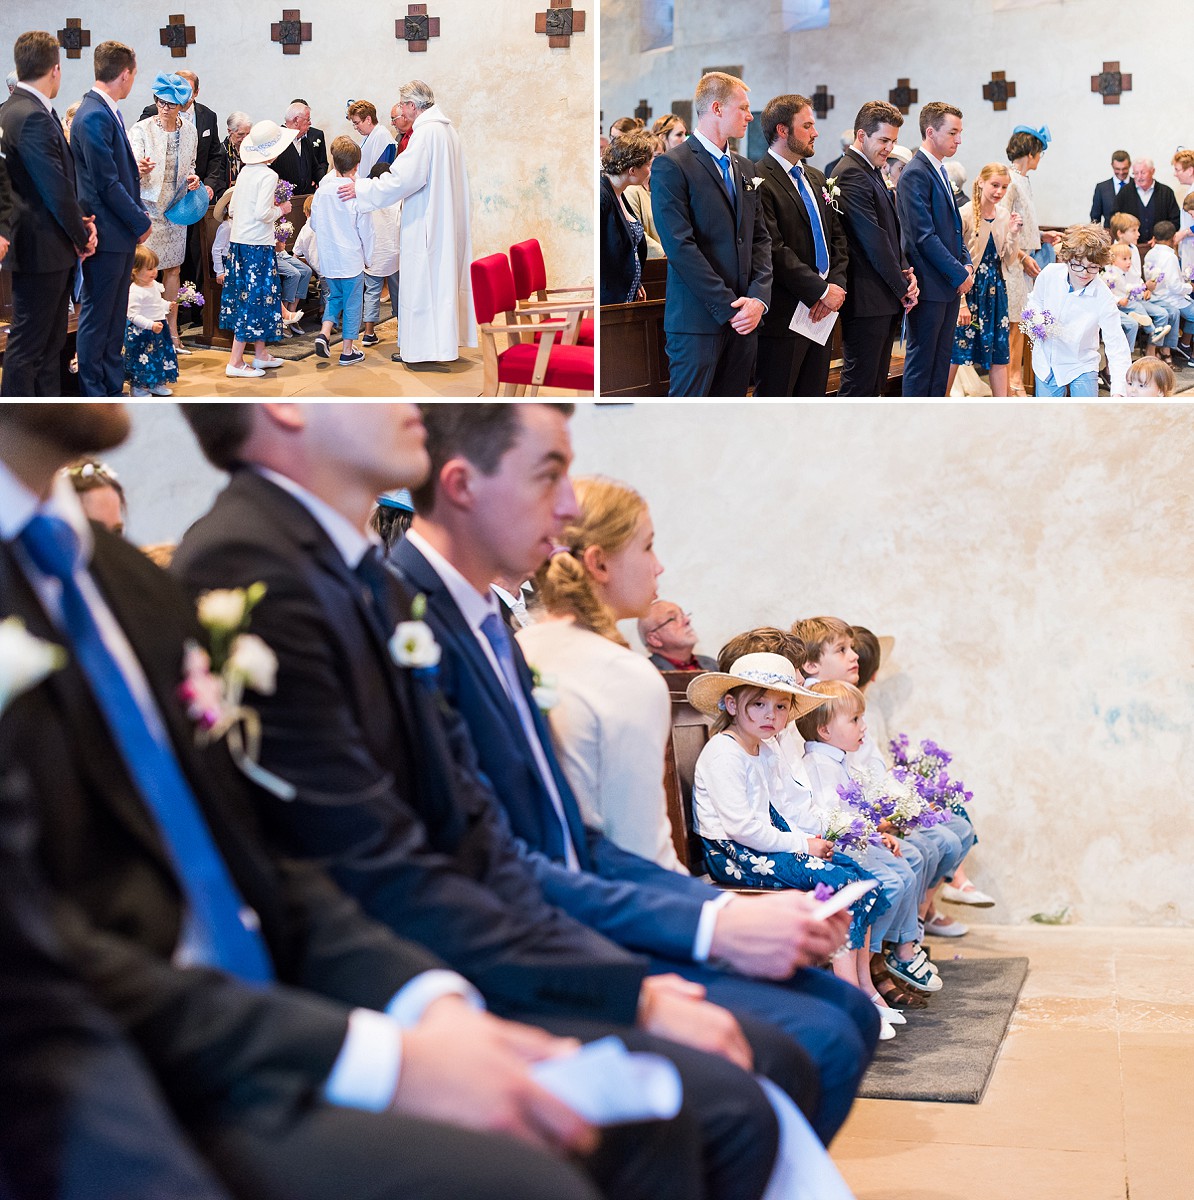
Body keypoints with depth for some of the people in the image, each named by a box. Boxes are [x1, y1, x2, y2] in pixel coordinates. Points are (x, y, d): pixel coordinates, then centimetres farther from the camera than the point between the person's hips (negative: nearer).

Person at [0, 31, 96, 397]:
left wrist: (80, 220, 2)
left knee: (51, 341, 17)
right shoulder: (33, 118, -20)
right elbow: (56, 190, -20)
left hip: (53, 249, 10)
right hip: (42, 249, -10)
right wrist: (81, 236, -7)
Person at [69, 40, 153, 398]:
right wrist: (141, 222, -11)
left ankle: (113, 389, 22)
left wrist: (139, 214, 9)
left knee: (114, 316, 15)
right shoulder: (94, 116, -18)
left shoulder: (107, 112, 12)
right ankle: (93, 394, 6)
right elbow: (107, 183, -20)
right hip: (106, 233, -10)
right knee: (96, 316, -1)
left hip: (121, 233, 10)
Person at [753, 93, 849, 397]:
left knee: (814, 396, 11)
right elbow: (774, 249, -19)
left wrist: (836, 285, -2)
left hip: (822, 313, 8)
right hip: (783, 315, -8)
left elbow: (838, 238, 16)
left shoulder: (817, 179, 18)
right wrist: (822, 291, -17)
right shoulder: (759, 180, -11)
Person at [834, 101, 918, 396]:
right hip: (866, 300, -10)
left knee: (875, 383, 14)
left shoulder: (872, 171, 17)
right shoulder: (851, 174, -15)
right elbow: (873, 239, -18)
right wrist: (902, 287, -11)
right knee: (859, 385, -7)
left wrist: (906, 272, 4)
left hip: (887, 298, 10)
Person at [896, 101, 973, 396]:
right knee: (921, 361, -3)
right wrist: (960, 274, -15)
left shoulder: (939, 171, 15)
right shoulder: (916, 174, -14)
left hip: (950, 283, 9)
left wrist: (967, 263, 7)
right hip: (929, 284, -9)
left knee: (941, 359, 12)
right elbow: (924, 236, -19)